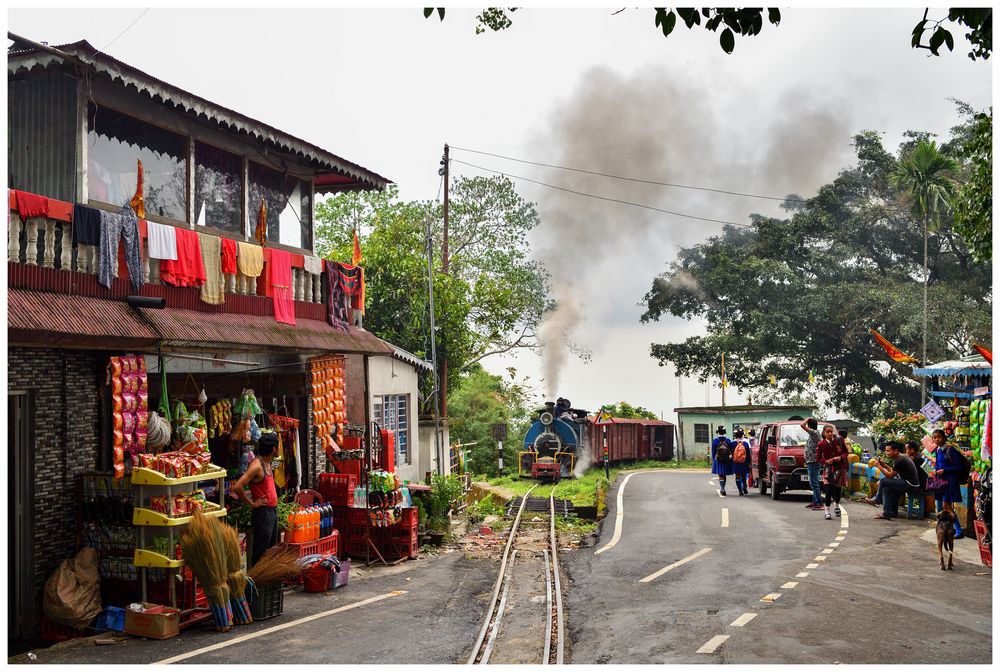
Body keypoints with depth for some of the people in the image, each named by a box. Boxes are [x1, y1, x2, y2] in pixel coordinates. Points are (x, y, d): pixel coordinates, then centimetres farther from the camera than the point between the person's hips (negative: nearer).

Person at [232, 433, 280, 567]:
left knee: (271, 549, 17)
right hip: (263, 512, -10)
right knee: (260, 551, -2)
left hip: (272, 511, 10)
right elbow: (237, 487, -28)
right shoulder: (257, 465, -20)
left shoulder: (268, 462, 9)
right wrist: (252, 503, -18)